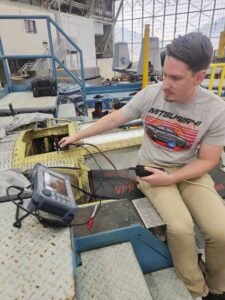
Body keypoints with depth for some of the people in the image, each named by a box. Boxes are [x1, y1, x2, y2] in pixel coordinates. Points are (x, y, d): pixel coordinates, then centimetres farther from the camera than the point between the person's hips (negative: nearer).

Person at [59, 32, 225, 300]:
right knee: (180, 227, -24)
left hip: (190, 172, 1)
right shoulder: (150, 94, -10)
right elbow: (114, 119, 0)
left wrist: (169, 179, -21)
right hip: (152, 167, 0)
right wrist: (77, 136, 2)